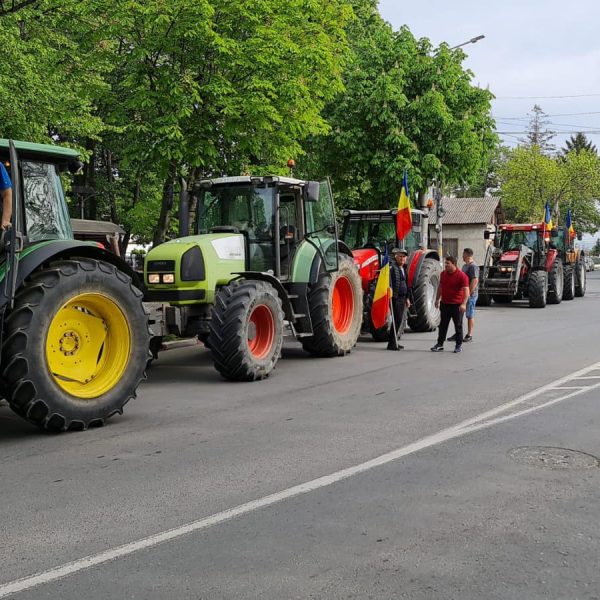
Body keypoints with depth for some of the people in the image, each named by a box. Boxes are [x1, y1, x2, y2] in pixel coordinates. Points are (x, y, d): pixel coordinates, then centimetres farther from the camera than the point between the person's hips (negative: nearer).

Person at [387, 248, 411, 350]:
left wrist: (407, 298, 26)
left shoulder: (404, 268, 19)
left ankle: (395, 342, 20)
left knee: (400, 320, 12)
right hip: (395, 297, -9)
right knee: (397, 320, -11)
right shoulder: (392, 266, -8)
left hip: (402, 298, 9)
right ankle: (392, 343, -6)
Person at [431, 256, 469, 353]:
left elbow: (466, 290, -20)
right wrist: (437, 299, 17)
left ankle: (459, 345, 14)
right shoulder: (443, 274, 6)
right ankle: (440, 344, 14)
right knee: (443, 325, 8)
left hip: (457, 305, -5)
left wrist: (464, 303, -30)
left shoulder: (461, 276, -14)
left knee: (458, 325, 5)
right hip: (445, 304, 6)